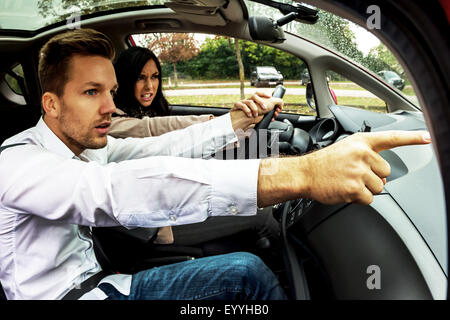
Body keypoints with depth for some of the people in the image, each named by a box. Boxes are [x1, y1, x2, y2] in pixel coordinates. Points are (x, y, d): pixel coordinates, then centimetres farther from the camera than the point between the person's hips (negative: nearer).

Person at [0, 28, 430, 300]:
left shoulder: (87, 146, 2)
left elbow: (165, 147, 5)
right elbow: (114, 192, -42)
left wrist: (238, 119, -9)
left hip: (102, 284, 7)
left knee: (245, 270, -9)